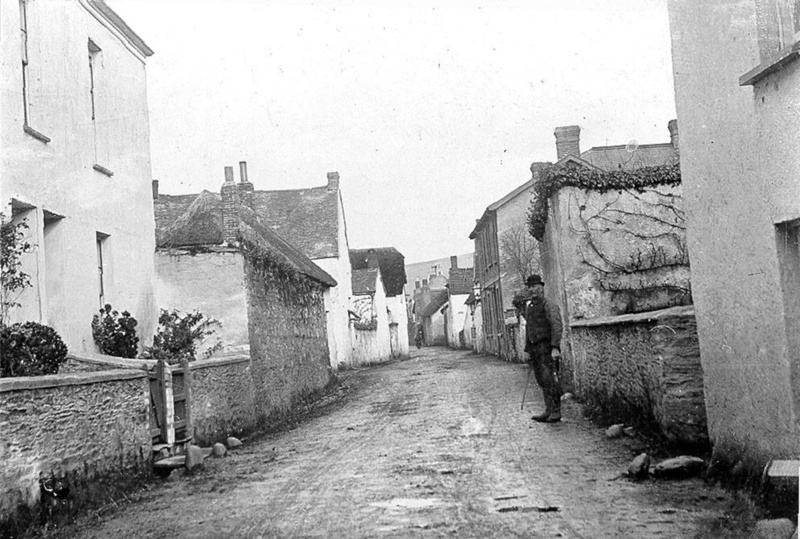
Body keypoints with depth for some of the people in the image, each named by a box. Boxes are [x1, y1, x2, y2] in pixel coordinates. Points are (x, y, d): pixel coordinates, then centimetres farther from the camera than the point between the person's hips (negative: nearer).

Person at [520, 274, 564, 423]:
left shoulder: (548, 305, -5)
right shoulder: (529, 307, 19)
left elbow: (557, 326, -14)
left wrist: (555, 348, -22)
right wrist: (528, 350, 20)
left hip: (547, 347, -8)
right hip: (535, 348, 8)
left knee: (550, 380, -9)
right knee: (542, 381, 7)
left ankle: (556, 412, -5)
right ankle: (548, 411, 12)